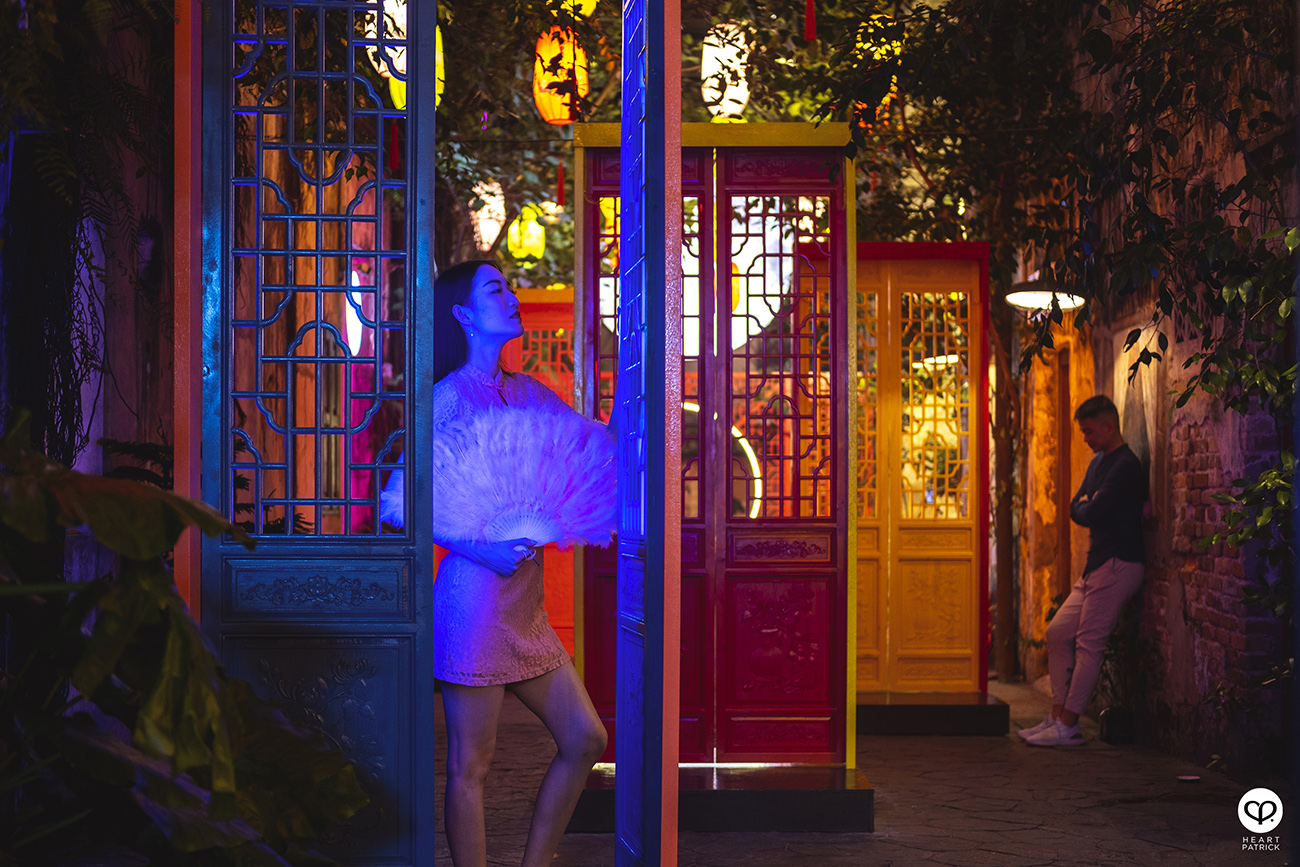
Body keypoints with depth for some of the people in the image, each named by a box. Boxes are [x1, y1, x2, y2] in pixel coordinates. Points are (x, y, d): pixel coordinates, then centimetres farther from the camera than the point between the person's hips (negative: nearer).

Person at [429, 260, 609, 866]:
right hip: (475, 594, -8)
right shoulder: (448, 396, -8)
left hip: (525, 601, 8)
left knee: (584, 738, 10)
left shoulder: (526, 392, 13)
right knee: (471, 765, 0)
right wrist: (482, 551, -20)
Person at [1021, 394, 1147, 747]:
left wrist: (1085, 507, 2)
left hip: (1118, 565, -10)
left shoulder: (1126, 466, -14)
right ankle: (1058, 716, 10)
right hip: (1096, 566, 10)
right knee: (1058, 633, 7)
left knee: (1089, 642, -11)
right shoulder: (1098, 463, 18)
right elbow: (1076, 509, 17)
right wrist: (1088, 509, -3)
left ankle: (1067, 727, -10)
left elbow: (1090, 514, -19)